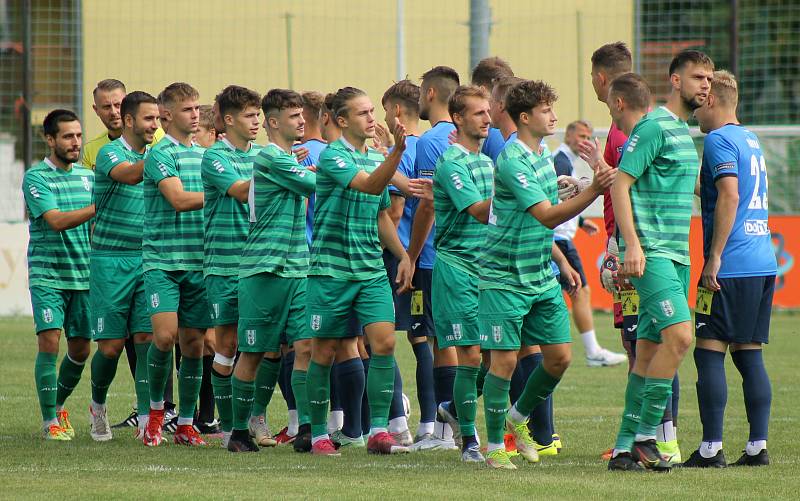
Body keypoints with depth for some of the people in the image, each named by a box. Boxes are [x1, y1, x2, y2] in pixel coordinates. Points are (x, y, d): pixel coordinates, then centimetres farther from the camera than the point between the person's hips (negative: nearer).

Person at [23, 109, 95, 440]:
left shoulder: (88, 176, 9)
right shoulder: (36, 178, -7)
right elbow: (56, 220, -20)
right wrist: (100, 206, -28)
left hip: (83, 276, 5)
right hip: (47, 276, -5)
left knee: (81, 348, 8)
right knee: (49, 341, -13)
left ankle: (59, 405, 31)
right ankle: (49, 421, -5)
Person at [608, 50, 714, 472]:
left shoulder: (684, 132, 19)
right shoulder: (654, 127, -10)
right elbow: (620, 184, -15)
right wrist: (632, 245, -22)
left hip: (675, 255, 9)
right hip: (650, 252, -9)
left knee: (650, 349, 8)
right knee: (679, 334, -20)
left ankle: (626, 447, 11)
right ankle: (646, 436, -14)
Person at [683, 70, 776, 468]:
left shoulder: (718, 140, -9)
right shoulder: (751, 141, 19)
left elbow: (729, 197, -19)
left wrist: (715, 258, -18)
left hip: (731, 267, -9)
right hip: (764, 264, 9)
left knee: (709, 352, -6)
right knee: (749, 355, 9)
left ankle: (711, 448, -10)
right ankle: (758, 446, 5)